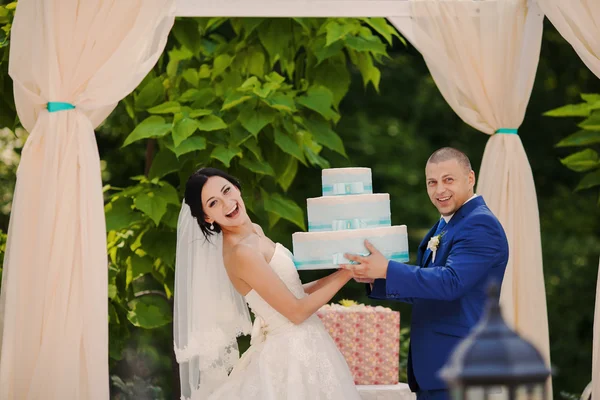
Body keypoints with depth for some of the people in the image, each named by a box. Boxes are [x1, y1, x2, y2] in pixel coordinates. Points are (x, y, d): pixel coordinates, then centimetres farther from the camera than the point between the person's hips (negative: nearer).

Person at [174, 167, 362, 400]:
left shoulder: (254, 232, 6)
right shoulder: (241, 253, -21)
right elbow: (297, 311, -19)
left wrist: (337, 275, 5)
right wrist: (347, 272, -13)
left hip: (294, 348, 9)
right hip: (294, 353, -9)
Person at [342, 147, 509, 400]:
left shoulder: (481, 225, -14)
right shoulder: (444, 226, 18)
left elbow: (451, 282, -26)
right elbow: (422, 293, 21)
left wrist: (387, 270, -28)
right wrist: (375, 279, 5)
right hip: (432, 364, 10)